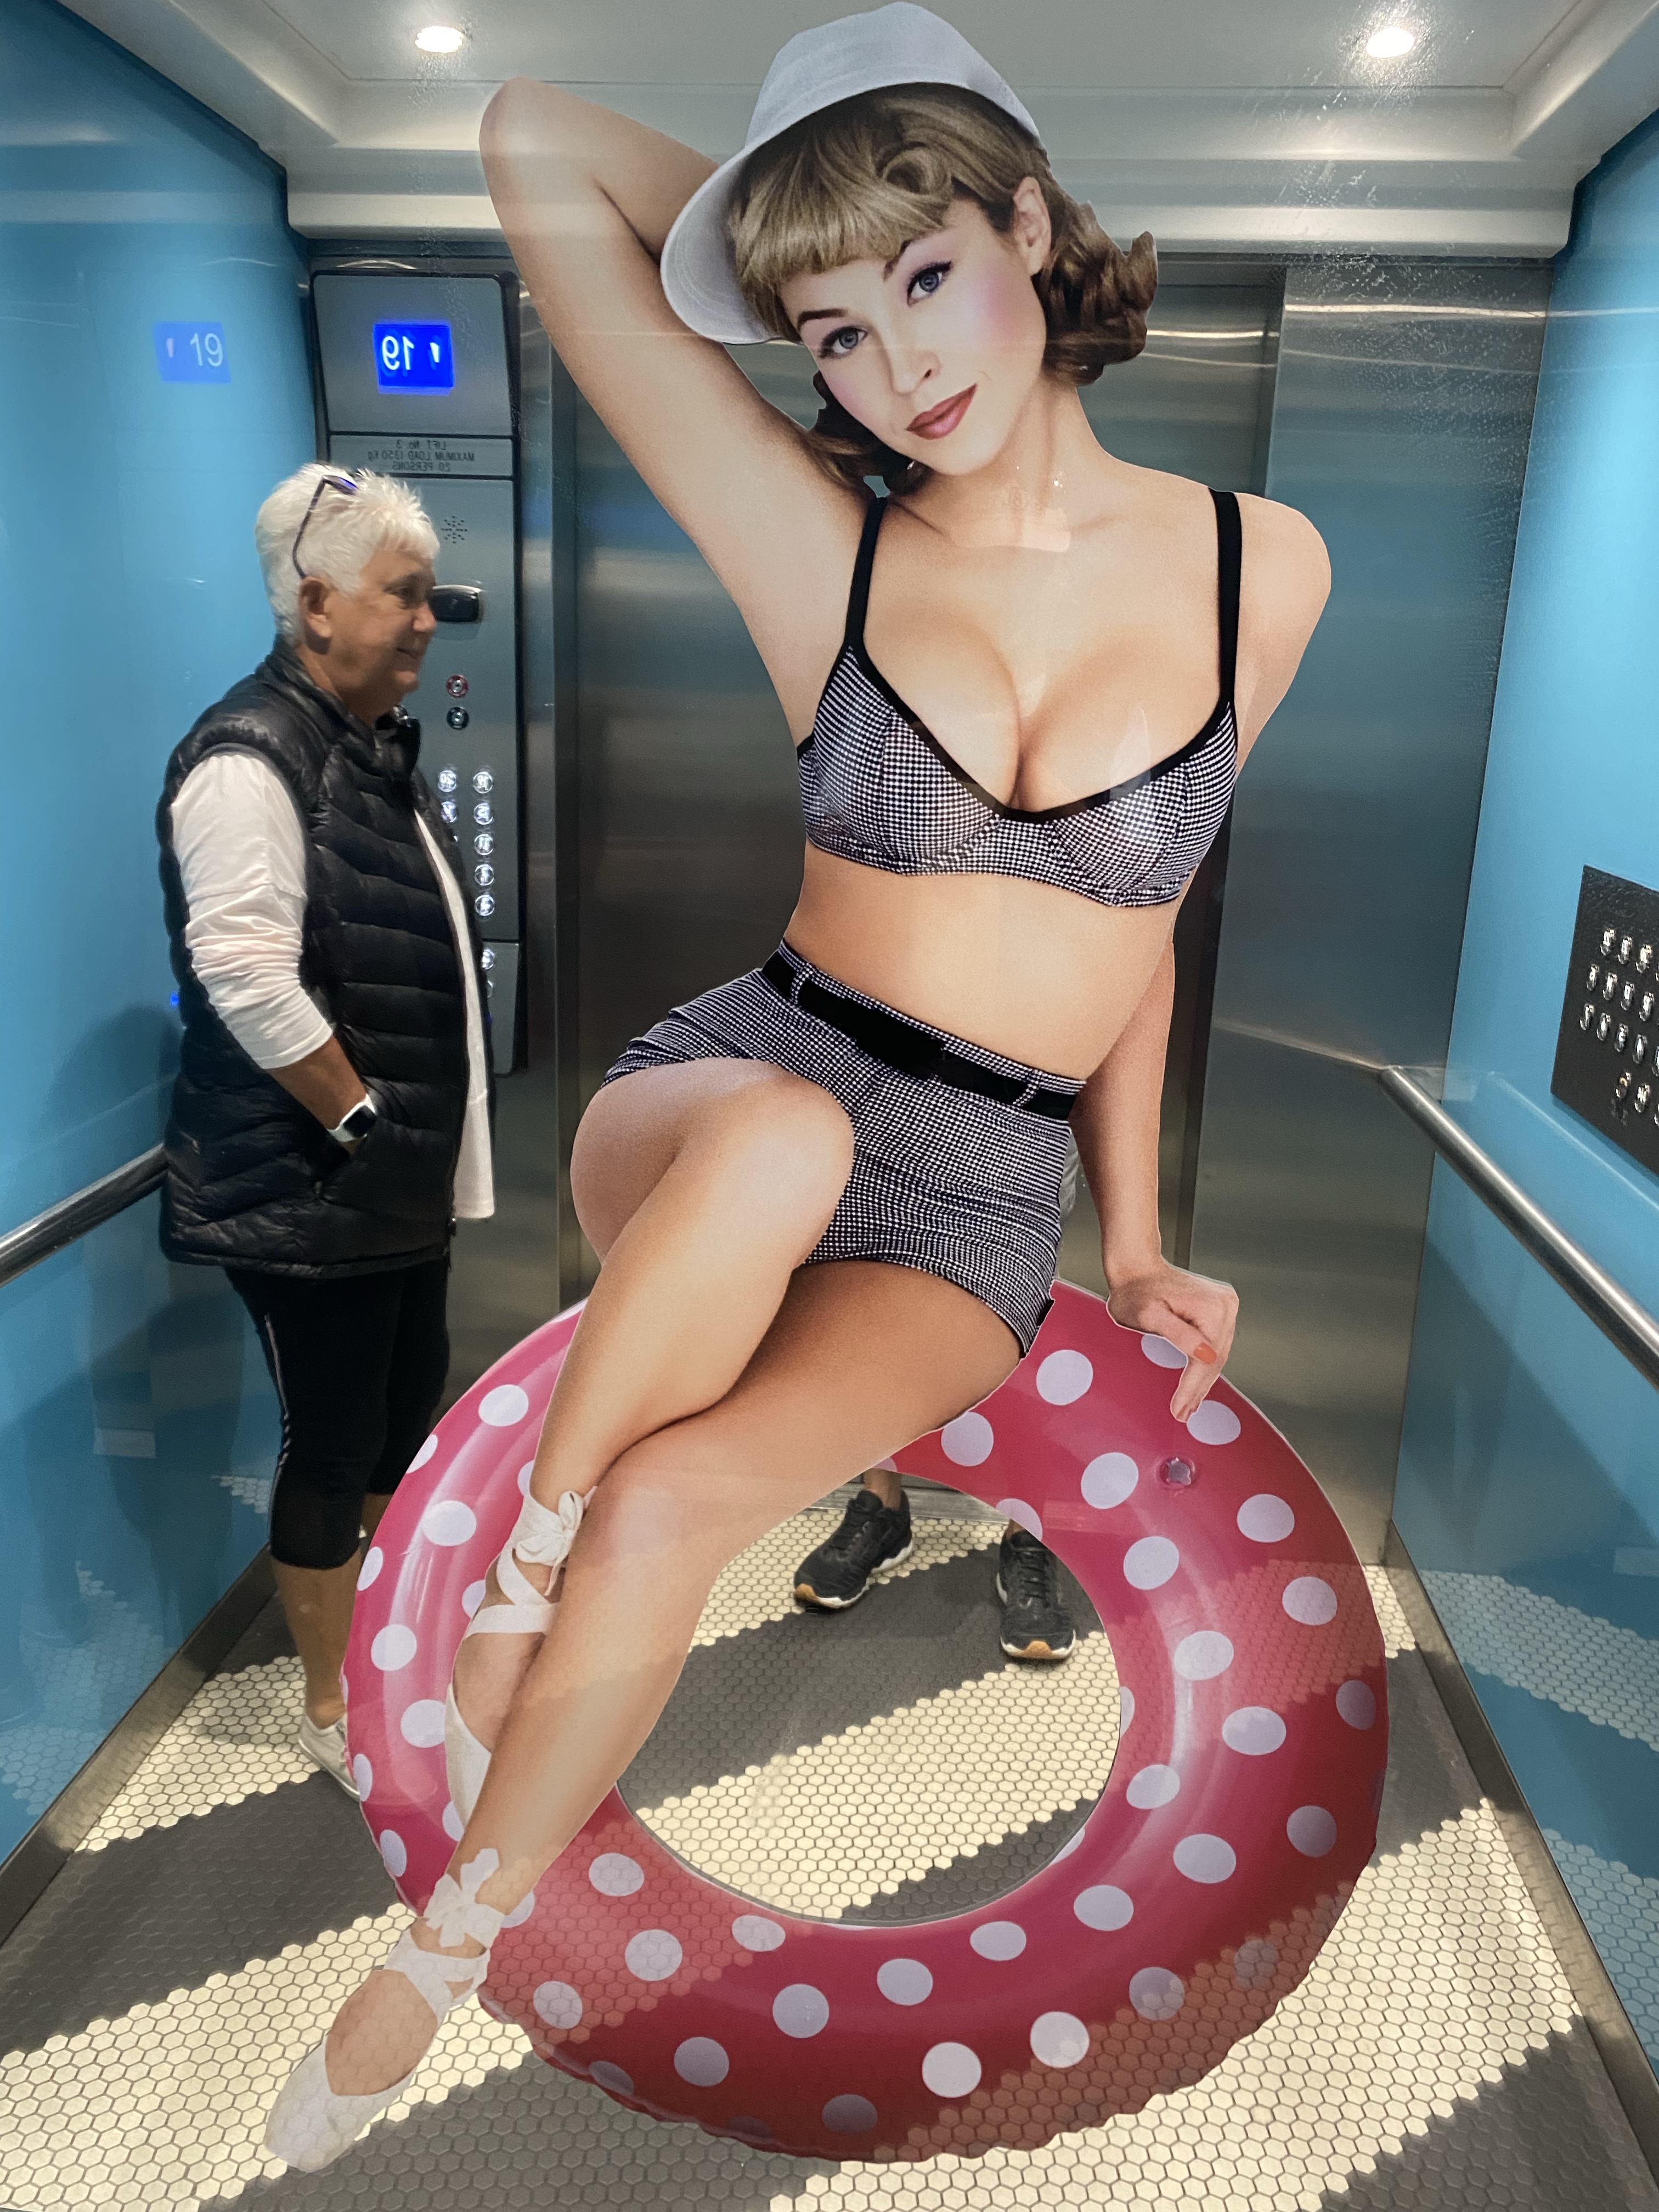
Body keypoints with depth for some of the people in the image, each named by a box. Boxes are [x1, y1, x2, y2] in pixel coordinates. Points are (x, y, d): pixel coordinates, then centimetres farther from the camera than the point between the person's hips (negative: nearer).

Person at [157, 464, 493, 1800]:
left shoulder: (378, 747, 12)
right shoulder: (253, 762, -18)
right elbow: (246, 977, -28)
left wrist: (424, 1140, 15)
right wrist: (360, 1121, -18)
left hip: (404, 1179, 9)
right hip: (307, 1194, -9)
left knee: (411, 1412, 20)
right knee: (335, 1442, 4)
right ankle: (332, 1711, 24)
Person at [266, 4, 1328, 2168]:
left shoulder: (1259, 568, 2)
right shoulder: (824, 545, -4)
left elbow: (1132, 914, 11)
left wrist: (1136, 1242, 11)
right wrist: (792, 239, 8)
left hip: (974, 1219, 1)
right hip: (716, 1108, -1)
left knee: (678, 1502, -25)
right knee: (785, 1129, -39)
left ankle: (461, 1935, 3)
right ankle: (522, 1571, -12)